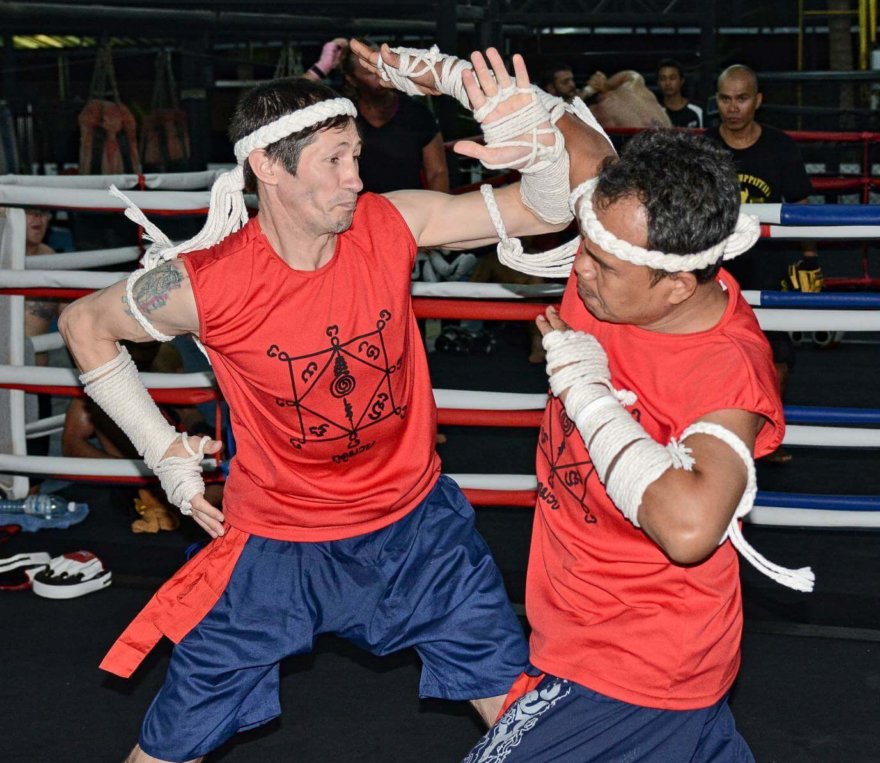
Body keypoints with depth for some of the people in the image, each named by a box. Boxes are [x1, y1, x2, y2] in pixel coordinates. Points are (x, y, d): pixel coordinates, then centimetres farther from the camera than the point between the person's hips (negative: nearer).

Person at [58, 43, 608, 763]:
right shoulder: (206, 283, -21)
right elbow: (85, 325, -2)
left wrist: (537, 149, -35)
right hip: (277, 542, -2)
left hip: (415, 519, 2)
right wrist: (162, 448, -3)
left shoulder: (389, 223, -15)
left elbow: (545, 211, -13)